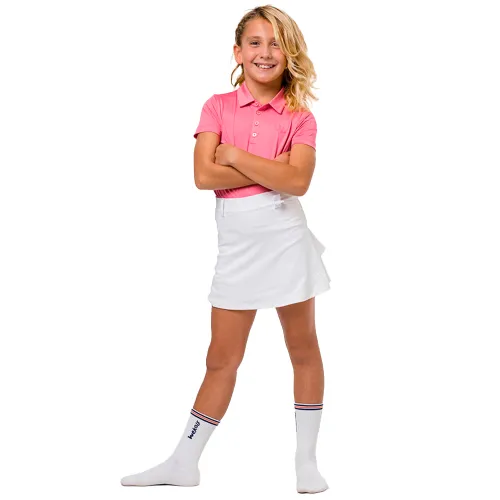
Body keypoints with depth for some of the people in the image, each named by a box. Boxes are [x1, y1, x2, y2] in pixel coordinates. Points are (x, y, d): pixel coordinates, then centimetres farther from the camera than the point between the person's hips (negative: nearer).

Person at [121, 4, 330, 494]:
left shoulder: (300, 117, 0)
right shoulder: (218, 107, 3)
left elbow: (297, 182, -17)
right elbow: (204, 175, -11)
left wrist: (235, 155, -13)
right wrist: (273, 171, -12)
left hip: (284, 237, -1)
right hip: (236, 244, 1)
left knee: (304, 350, 7)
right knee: (222, 358, 8)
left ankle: (306, 461, 21)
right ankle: (184, 463, 18)